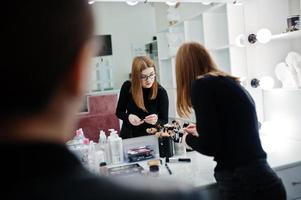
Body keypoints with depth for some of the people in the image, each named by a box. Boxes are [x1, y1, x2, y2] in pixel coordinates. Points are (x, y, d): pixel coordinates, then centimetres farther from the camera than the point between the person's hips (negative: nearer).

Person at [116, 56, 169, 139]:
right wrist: (129, 117, -17)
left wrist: (156, 121, -28)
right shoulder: (127, 87, -8)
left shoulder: (161, 92, -13)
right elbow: (119, 112, 2)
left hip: (149, 137, -1)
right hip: (128, 135, 1)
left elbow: (165, 121, -7)